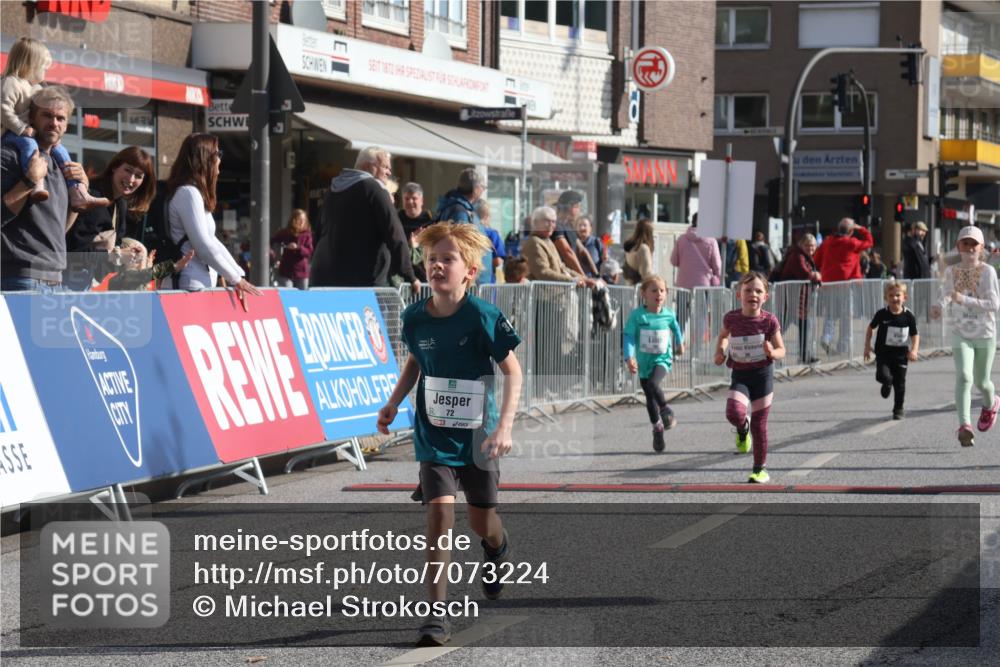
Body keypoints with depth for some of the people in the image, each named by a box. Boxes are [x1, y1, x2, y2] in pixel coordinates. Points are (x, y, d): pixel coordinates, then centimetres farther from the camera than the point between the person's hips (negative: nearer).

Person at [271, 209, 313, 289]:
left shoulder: (307, 234, -2)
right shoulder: (284, 233, -1)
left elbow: (309, 252, -8)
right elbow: (271, 241, 13)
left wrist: (298, 248, -23)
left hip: (301, 272, 1)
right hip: (286, 271, -1)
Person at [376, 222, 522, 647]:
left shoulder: (482, 317, -18)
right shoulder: (415, 317, -6)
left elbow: (512, 371, -11)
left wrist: (505, 426, -20)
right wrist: (394, 402, 4)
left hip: (477, 435, -1)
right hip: (434, 436, 1)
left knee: (482, 522, 13)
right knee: (439, 514, -14)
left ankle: (498, 550, 52)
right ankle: (438, 613, -11)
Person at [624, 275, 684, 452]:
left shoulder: (668, 314, -6)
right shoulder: (637, 315, -13)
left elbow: (675, 327, 17)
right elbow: (629, 337, -18)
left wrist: (680, 343, 34)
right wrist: (629, 357, -33)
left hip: (663, 359, -1)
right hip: (644, 361, 1)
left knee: (652, 383, -30)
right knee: (650, 399, 10)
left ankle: (666, 409, -6)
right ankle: (657, 428, 28)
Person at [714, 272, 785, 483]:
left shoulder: (769, 321, -9)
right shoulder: (731, 318, -5)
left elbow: (781, 350, -1)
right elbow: (723, 336, 18)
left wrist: (772, 353, -24)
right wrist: (719, 352, 0)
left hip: (763, 373, -1)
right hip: (740, 375, 1)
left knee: (759, 424, 4)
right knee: (734, 413, -24)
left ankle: (760, 469, 20)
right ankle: (742, 428, 14)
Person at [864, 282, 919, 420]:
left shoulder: (908, 316, -6)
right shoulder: (882, 314, -7)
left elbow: (915, 335, 3)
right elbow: (871, 328, 9)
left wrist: (914, 350, -12)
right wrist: (867, 346, 5)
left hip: (900, 354, 1)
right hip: (883, 352, -1)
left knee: (900, 384, 4)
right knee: (884, 376, -21)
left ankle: (898, 409, 23)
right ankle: (887, 384, 17)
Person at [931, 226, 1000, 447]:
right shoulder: (951, 271, 0)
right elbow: (945, 294, 14)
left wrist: (965, 300, -27)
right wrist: (939, 306, -10)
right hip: (960, 334, 1)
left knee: (981, 381, 13)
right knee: (963, 376, -20)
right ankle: (964, 426, -28)